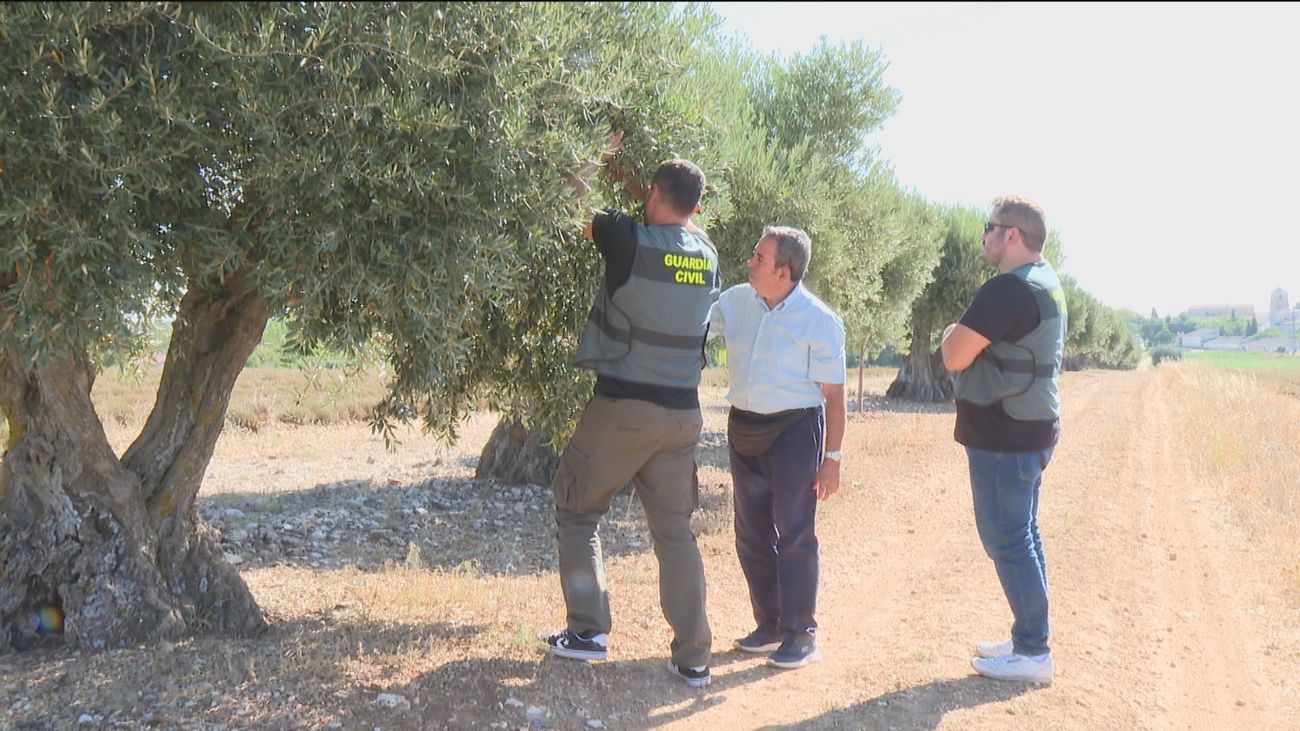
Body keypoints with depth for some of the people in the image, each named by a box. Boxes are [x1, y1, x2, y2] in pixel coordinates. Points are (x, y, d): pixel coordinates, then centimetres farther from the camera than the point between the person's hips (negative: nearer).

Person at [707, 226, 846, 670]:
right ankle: (769, 624, 26)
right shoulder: (735, 303, 3)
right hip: (744, 429, 6)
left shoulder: (819, 321, -11)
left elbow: (833, 394, -9)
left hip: (795, 430, -6)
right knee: (752, 533, 12)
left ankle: (801, 634, 10)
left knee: (795, 534, -2)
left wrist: (832, 457, -10)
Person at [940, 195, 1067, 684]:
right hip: (1032, 429, 10)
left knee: (1007, 540, -3)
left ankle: (1033, 653, 5)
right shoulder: (1046, 285, 14)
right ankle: (1028, 640, 26)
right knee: (1023, 536, 16)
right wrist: (964, 336, 6)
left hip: (1003, 436, -10)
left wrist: (951, 334, -1)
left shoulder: (1008, 289, -21)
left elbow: (954, 357, -20)